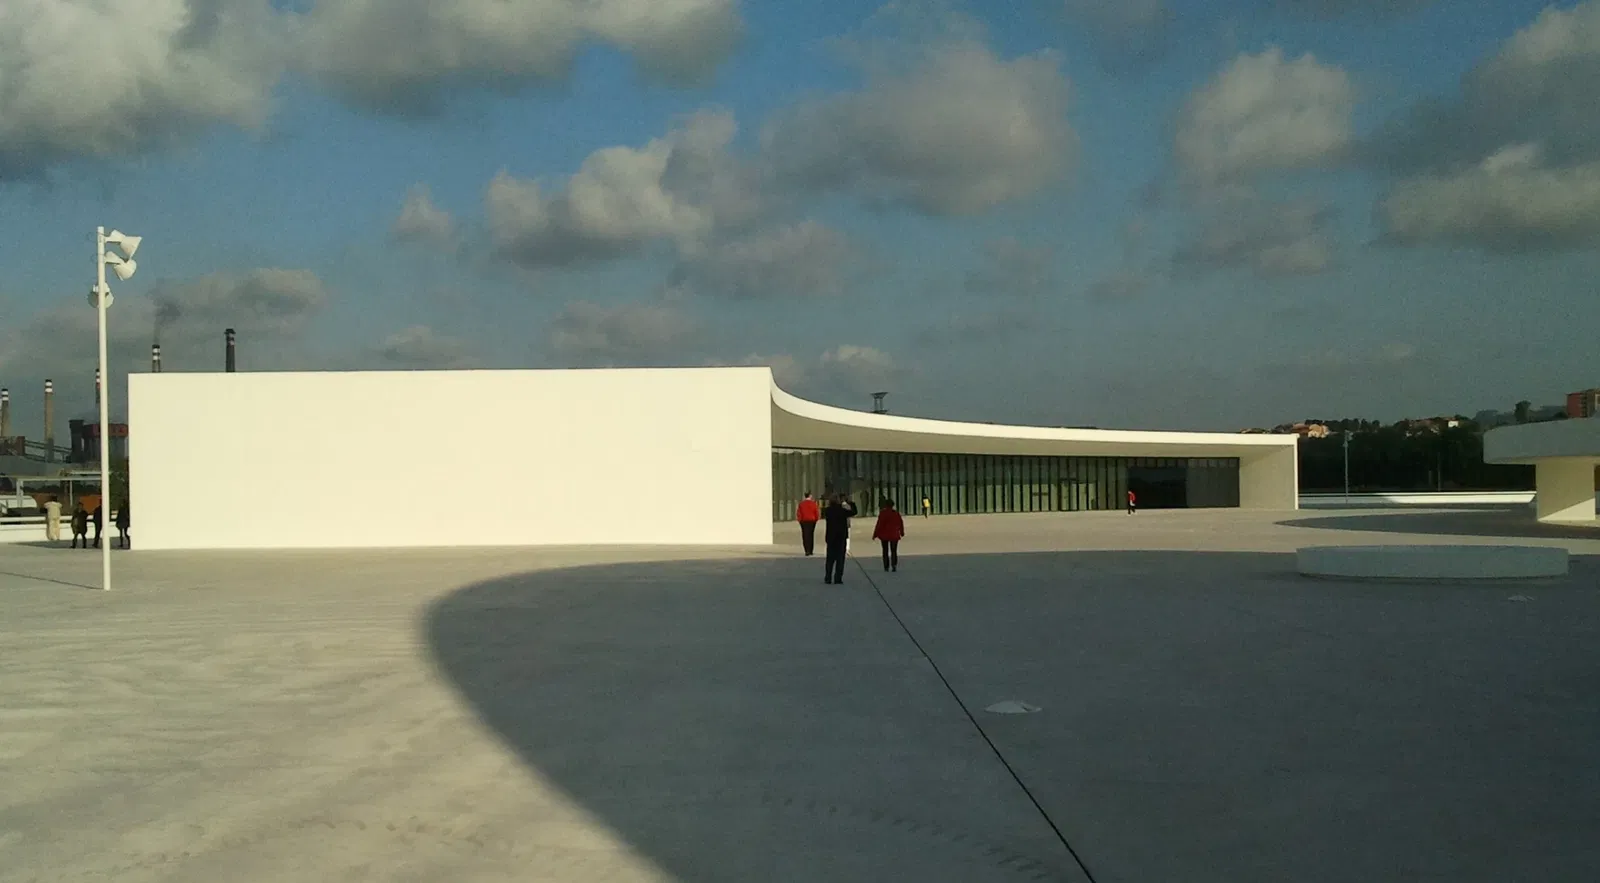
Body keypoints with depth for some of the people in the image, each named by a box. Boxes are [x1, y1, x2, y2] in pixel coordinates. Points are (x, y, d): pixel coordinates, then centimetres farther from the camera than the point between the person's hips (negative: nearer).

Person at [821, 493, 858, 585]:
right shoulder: (841, 510, -13)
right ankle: (838, 579, -2)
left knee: (830, 558, 11)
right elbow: (854, 512, -3)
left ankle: (828, 578, 10)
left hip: (830, 537, 4)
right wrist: (851, 502, 6)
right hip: (841, 537, -4)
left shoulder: (827, 511, -3)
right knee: (840, 558, 2)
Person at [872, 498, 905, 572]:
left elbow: (879, 524, -15)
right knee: (894, 551, 5)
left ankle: (886, 567, 10)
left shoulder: (883, 513, -10)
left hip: (884, 535, -2)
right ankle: (894, 565, -16)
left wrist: (875, 534, -11)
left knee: (885, 551, 11)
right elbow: (901, 524, 7)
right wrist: (902, 532, 23)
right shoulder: (896, 513, 1)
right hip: (894, 535, 2)